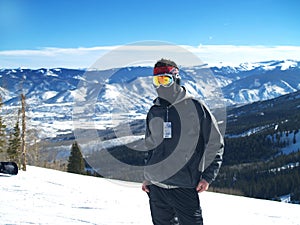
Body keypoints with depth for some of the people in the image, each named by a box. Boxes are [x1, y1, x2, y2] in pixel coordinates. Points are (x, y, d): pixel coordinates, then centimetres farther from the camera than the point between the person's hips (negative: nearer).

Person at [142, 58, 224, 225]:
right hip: (156, 187, 5)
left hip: (185, 187, -4)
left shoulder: (195, 107, -5)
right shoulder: (154, 112, 9)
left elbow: (215, 144, -1)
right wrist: (147, 177, 17)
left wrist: (207, 176, -6)